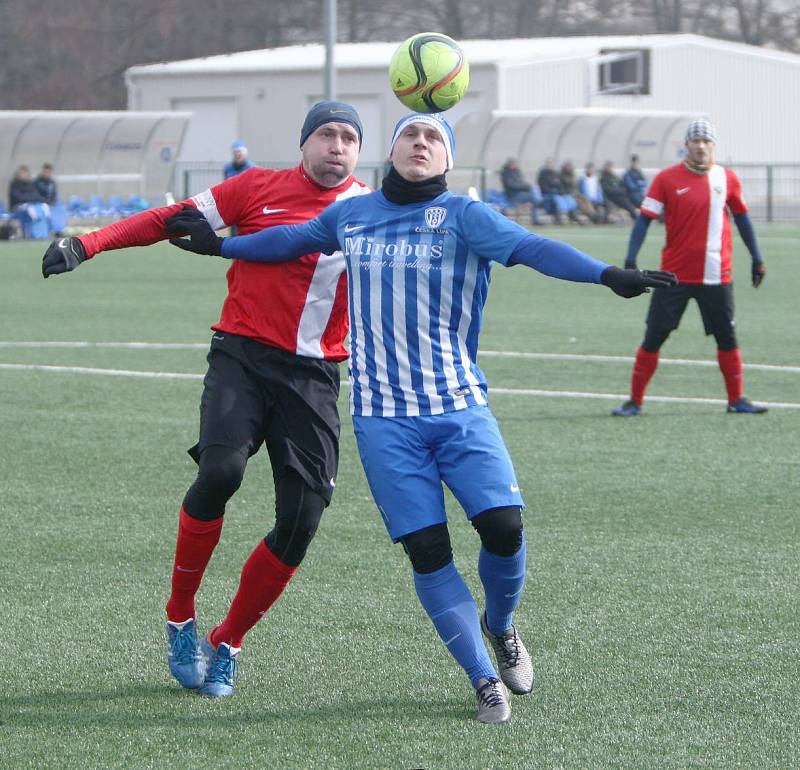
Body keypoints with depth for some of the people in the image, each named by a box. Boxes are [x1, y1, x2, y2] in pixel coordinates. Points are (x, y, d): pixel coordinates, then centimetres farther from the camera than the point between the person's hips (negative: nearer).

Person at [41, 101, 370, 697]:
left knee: (300, 522, -7)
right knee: (220, 470, -26)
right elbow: (173, 220, 6)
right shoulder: (261, 188, 6)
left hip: (314, 376, 2)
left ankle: (227, 645, 13)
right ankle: (181, 620, -6)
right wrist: (87, 245, -3)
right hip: (244, 356, -2)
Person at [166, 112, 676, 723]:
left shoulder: (464, 215, -1)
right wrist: (221, 245, 42)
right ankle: (484, 679, 4)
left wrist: (609, 275, -32)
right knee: (427, 551, -7)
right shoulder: (350, 215, 12)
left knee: (504, 528, -15)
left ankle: (500, 626, 17)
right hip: (383, 418, 2)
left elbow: (531, 246, -16)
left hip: (460, 406, -2)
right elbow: (293, 239, 32)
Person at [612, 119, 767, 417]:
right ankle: (635, 401, 6)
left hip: (716, 276, 2)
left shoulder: (727, 179, 4)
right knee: (654, 337, -2)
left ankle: (736, 400, 19)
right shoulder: (667, 179, -4)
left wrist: (756, 257, 16)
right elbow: (645, 217, -6)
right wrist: (631, 258, -16)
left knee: (727, 337, 6)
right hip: (675, 276, -2)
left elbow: (741, 216, 16)